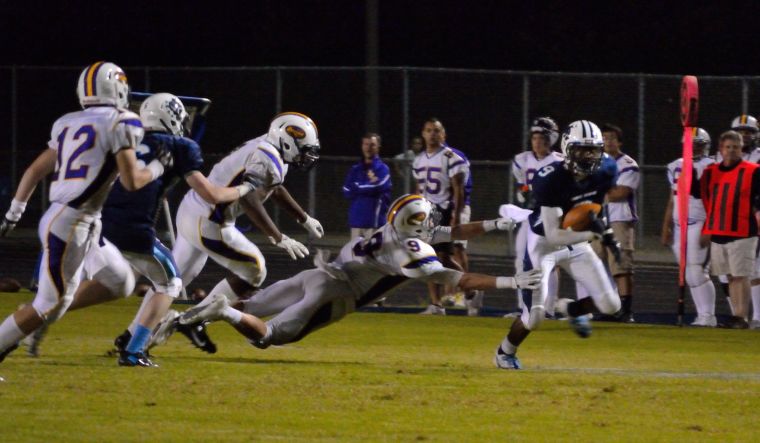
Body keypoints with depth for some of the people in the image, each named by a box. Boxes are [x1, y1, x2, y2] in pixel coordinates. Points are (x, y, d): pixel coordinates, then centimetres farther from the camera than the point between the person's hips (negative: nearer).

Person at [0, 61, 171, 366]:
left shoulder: (68, 124, 14)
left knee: (120, 283, 17)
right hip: (69, 224, -9)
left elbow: (35, 171, 19)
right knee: (51, 305, -6)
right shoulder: (119, 124, -9)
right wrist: (157, 168, 6)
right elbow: (131, 181, -13)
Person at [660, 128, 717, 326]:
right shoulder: (676, 167, 14)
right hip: (679, 226, 7)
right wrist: (666, 228, 16)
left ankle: (707, 316, -9)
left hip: (699, 226, -7)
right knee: (689, 275, 5)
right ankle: (703, 315, 10)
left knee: (696, 272, -14)